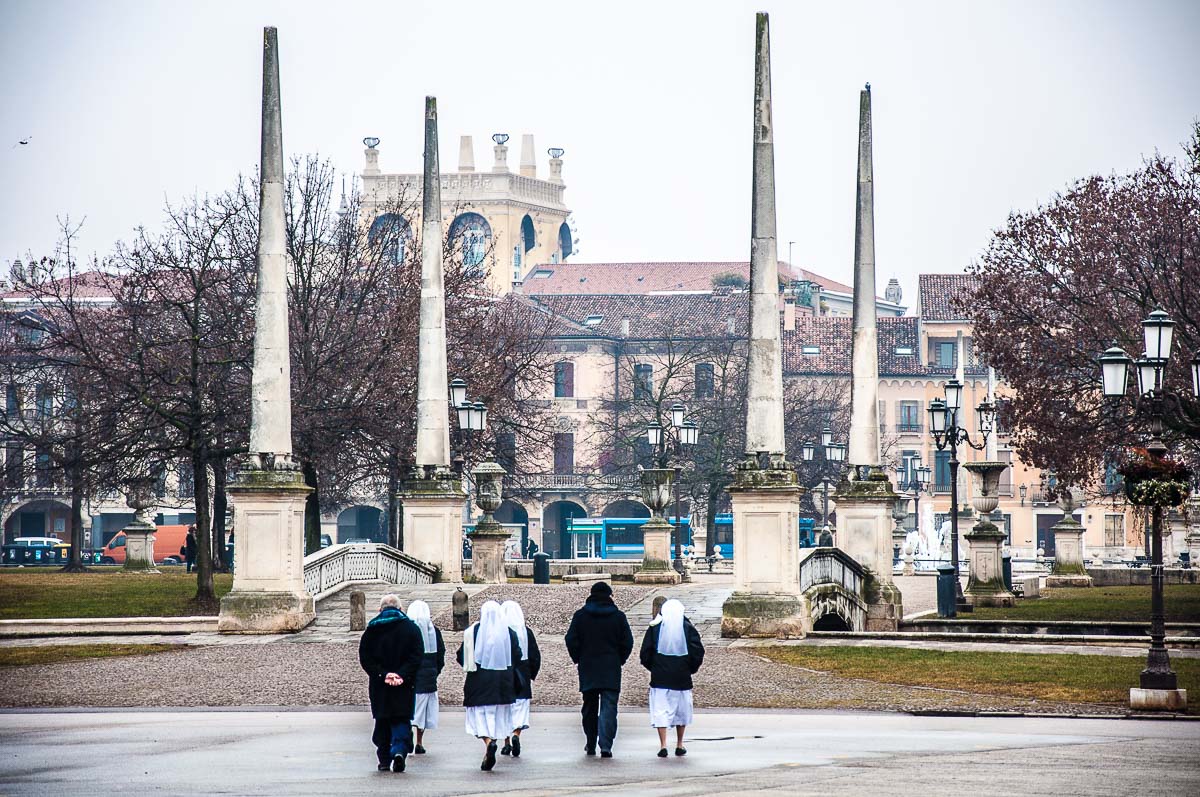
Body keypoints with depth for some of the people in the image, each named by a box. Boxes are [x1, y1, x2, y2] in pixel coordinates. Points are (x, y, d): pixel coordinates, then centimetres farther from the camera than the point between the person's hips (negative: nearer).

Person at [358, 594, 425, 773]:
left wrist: (383, 675, -10)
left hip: (379, 685, 1)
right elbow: (416, 657, -8)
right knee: (402, 720, 3)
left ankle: (384, 760, 13)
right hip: (405, 686, -1)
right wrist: (401, 676, -12)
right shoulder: (412, 628, 1)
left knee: (382, 721, 11)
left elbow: (365, 659, -5)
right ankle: (400, 751, -21)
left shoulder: (371, 630, 2)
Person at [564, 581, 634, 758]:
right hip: (611, 670, -1)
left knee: (590, 707, 14)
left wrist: (578, 659, 11)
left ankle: (590, 745, 20)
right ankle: (606, 746, -16)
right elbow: (627, 642, 0)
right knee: (609, 708, -4)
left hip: (587, 670, 1)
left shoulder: (580, 616, 0)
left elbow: (571, 640, -2)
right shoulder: (618, 616, -1)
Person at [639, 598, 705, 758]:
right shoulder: (688, 628, -1)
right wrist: (690, 669, 11)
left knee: (660, 710, 0)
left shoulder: (655, 628, -2)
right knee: (681, 710, 14)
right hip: (682, 678, 1)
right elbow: (698, 652, -2)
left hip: (660, 678, -1)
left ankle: (663, 745, -11)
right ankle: (679, 745, 19)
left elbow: (645, 653, -1)